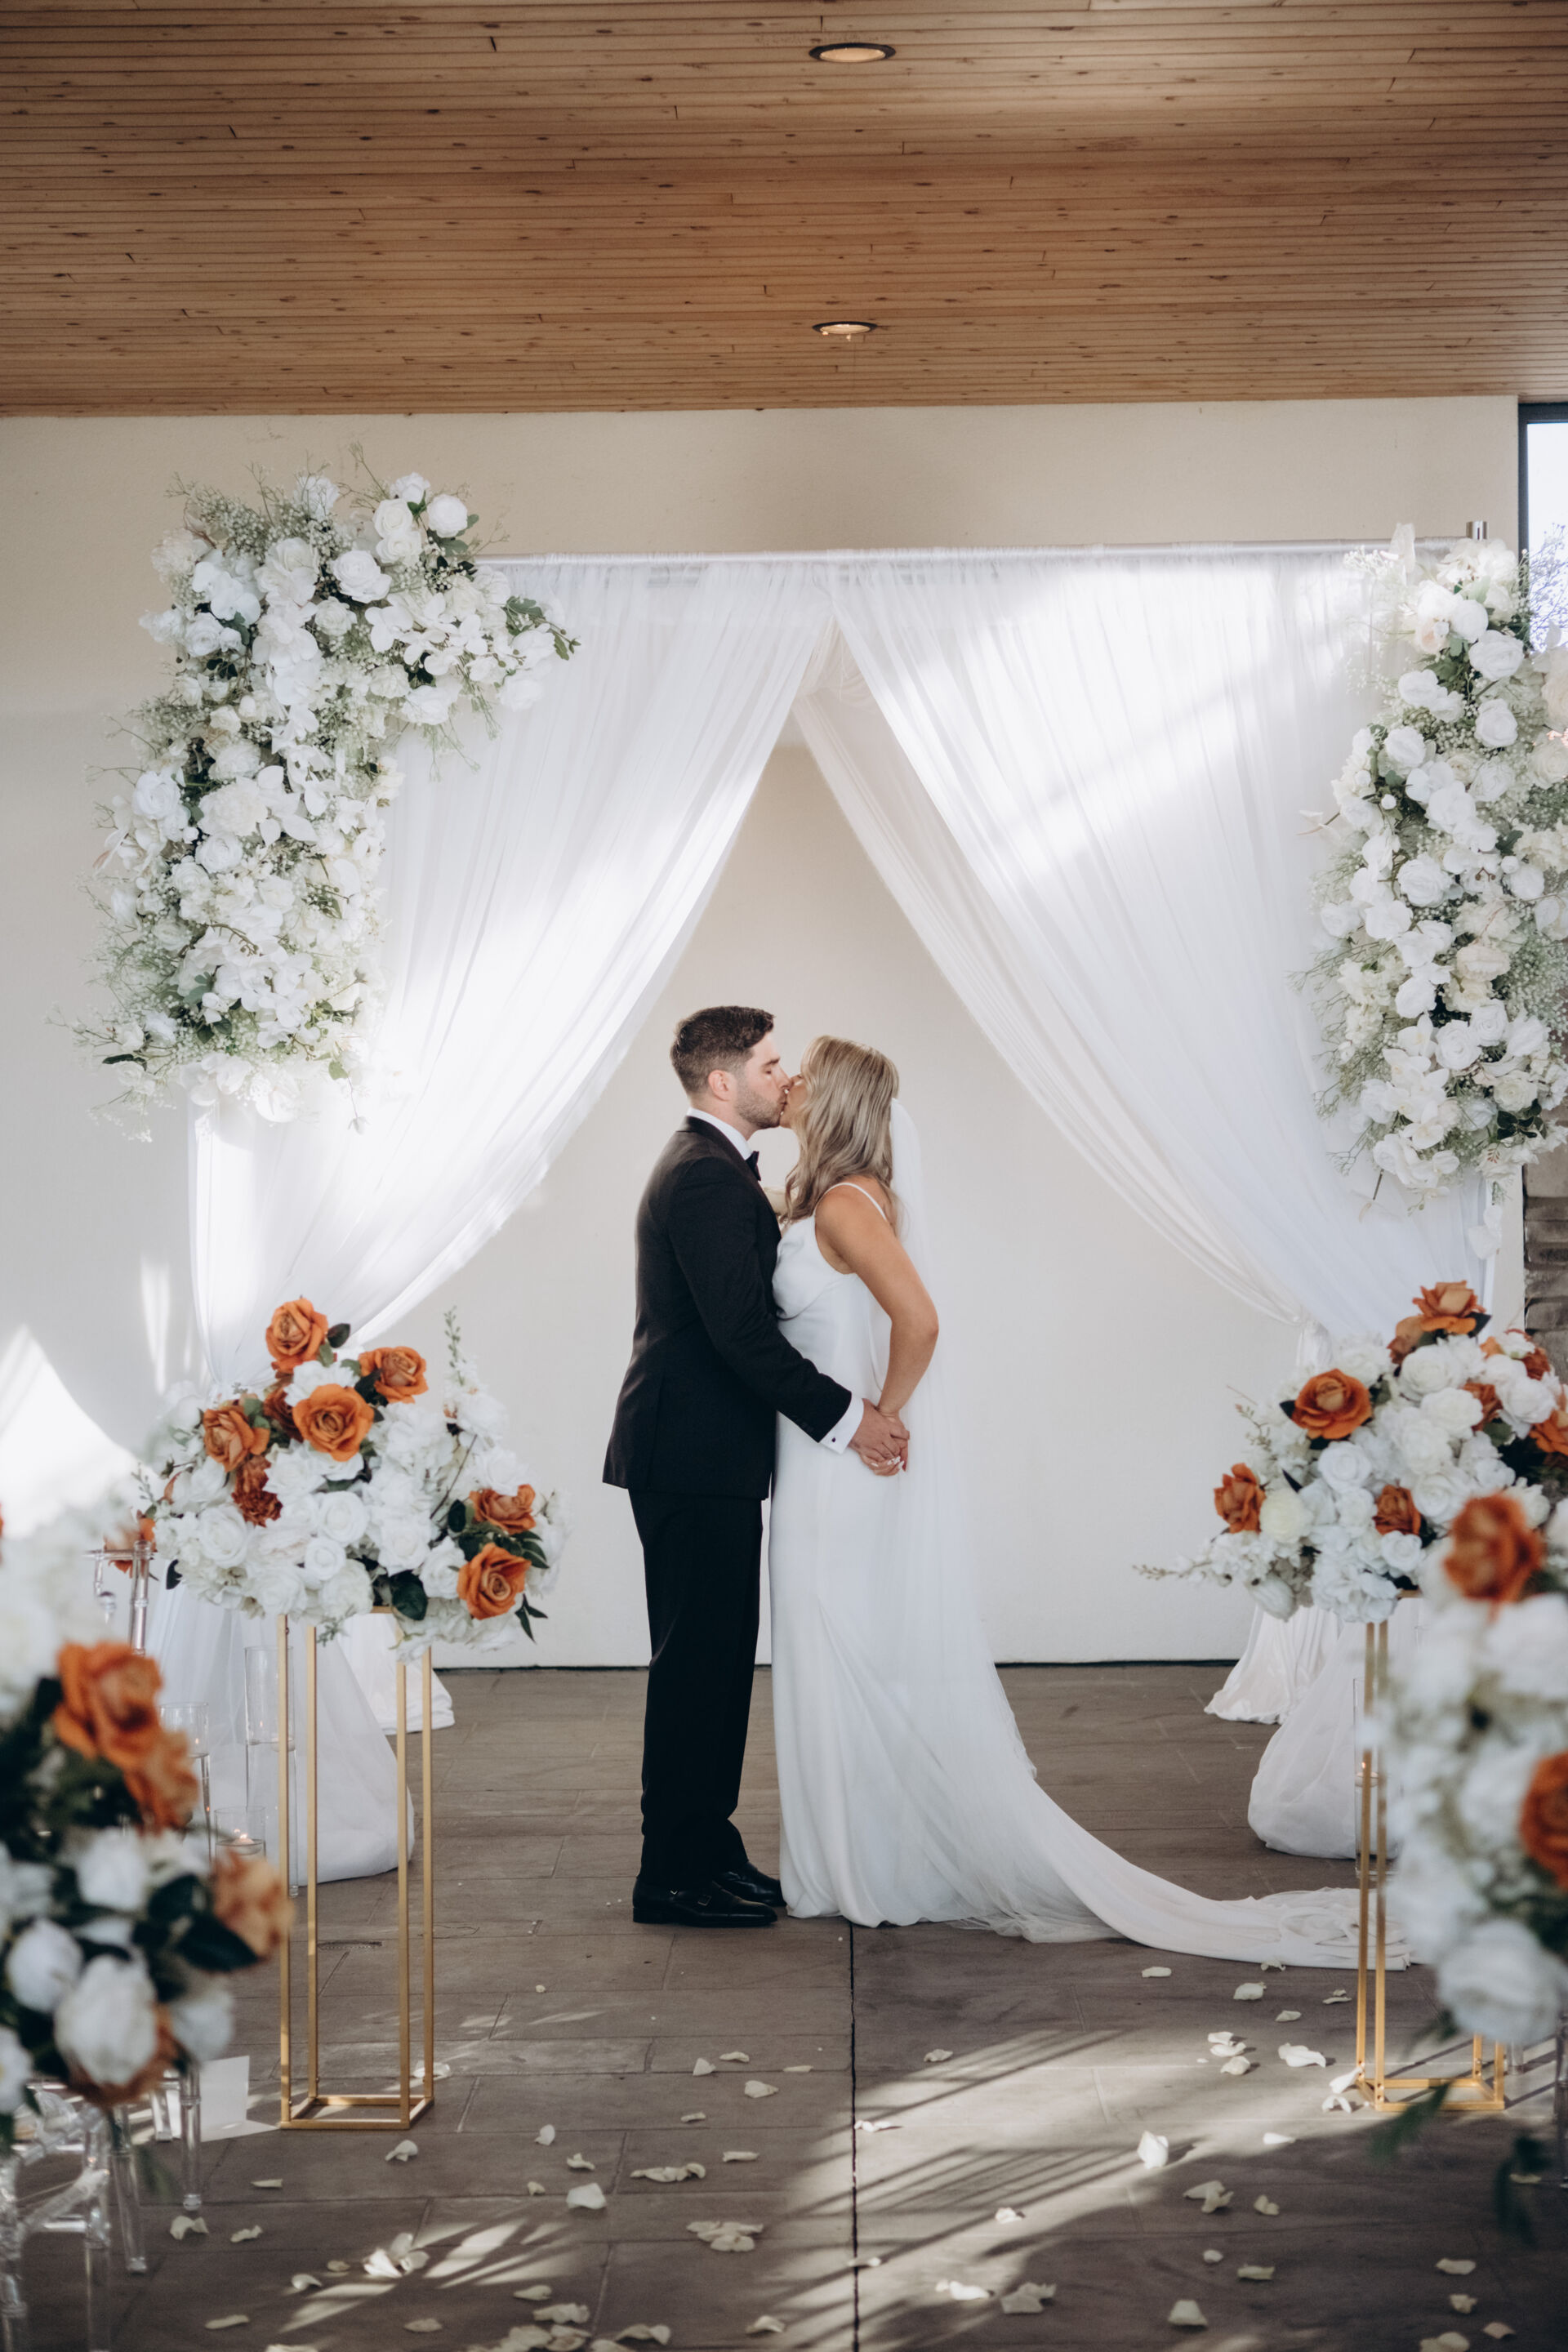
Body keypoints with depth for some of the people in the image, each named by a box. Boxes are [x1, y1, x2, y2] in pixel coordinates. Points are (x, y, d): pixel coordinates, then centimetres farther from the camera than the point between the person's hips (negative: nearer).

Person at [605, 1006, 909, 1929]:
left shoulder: (711, 1167, 18)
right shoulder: (707, 1177, -16)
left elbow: (748, 1315, 18)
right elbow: (741, 1329, -23)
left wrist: (851, 1405, 11)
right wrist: (845, 1418, -18)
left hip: (703, 1452, 11)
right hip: (695, 1456, -11)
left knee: (715, 1659, 14)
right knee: (698, 1661, -5)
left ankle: (708, 1852, 22)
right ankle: (675, 1877, 3)